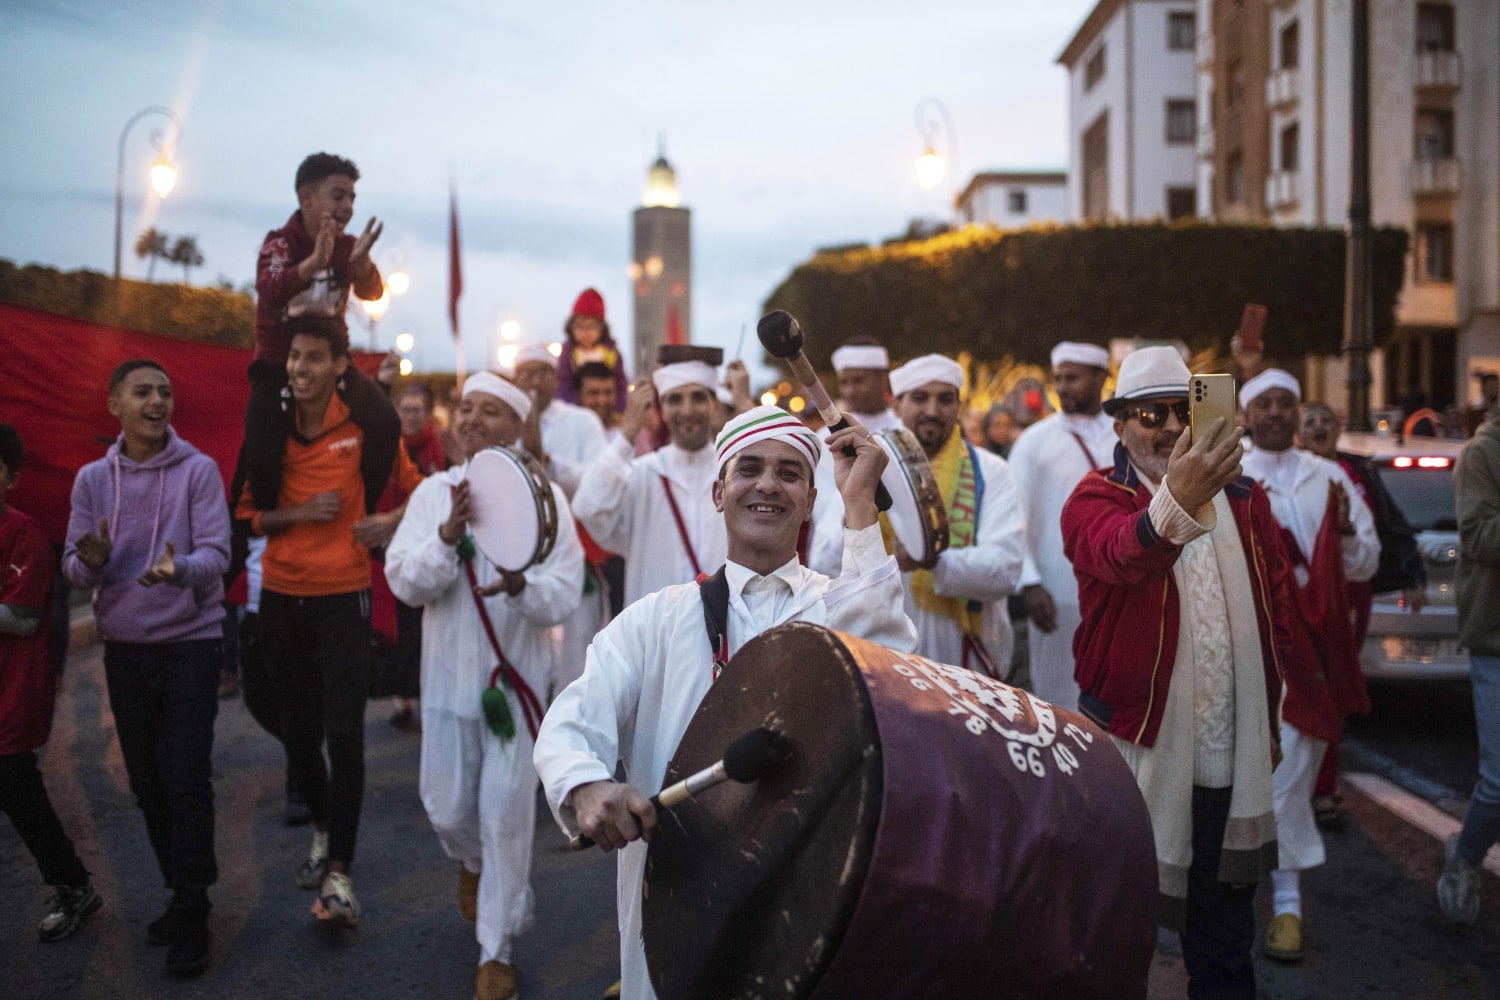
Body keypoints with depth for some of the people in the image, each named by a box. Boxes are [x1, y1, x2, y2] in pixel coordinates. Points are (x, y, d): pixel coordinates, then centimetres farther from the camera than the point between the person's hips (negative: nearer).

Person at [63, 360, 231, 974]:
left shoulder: (198, 470, -7)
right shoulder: (92, 479, 2)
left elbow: (215, 555, -13)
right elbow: (74, 569, 2)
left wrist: (177, 569, -34)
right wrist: (90, 562, -21)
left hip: (190, 643, -4)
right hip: (124, 649, 4)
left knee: (185, 779, -7)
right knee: (146, 779, 10)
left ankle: (191, 914, 3)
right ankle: (183, 894, 26)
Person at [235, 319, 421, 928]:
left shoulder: (364, 428, -4)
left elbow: (413, 487, 9)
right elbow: (246, 514, 5)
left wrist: (393, 523, -10)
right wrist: (300, 512, -11)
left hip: (343, 593, -3)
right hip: (281, 596, 3)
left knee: (344, 734, -9)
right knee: (298, 729, 13)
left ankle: (338, 874, -3)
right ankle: (322, 829, 36)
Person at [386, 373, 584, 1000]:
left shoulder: (543, 497, -8)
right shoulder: (434, 492, 0)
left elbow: (564, 596, -13)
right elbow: (403, 581, -9)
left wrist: (522, 585, -34)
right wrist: (448, 536, -25)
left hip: (515, 677, -3)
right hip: (449, 675, 3)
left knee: (505, 816, 2)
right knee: (446, 808, 14)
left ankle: (498, 949, 20)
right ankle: (471, 861, 50)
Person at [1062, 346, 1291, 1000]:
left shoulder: (1244, 499, 9)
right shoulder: (1095, 499, -8)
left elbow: (1278, 601, 18)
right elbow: (1120, 554, -32)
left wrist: (1266, 701, 11)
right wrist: (1176, 501, -52)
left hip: (1232, 753, 4)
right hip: (1136, 745, -4)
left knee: (1226, 938, 17)